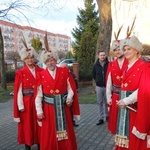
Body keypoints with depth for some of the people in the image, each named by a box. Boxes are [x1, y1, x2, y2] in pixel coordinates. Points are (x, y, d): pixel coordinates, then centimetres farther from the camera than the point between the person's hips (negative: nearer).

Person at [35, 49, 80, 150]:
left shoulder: (65, 71, 0)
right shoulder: (41, 75, -3)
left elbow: (71, 88, 2)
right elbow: (39, 95, -4)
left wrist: (69, 97, -17)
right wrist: (39, 111, -8)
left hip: (63, 107, 1)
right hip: (49, 108, -1)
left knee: (66, 132, 13)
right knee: (49, 134, 8)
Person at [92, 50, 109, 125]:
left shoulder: (109, 64, -9)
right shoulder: (96, 65, 2)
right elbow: (93, 75, 15)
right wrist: (97, 81, 9)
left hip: (107, 86, -2)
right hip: (99, 87, 3)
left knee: (107, 102, 8)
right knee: (100, 103, 7)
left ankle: (107, 116, 26)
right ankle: (101, 118, 14)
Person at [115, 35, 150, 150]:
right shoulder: (127, 67, 15)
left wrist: (126, 101, -16)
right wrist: (122, 101, 5)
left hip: (136, 109, -7)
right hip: (125, 108, 7)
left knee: (135, 140, 0)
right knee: (125, 137, 12)